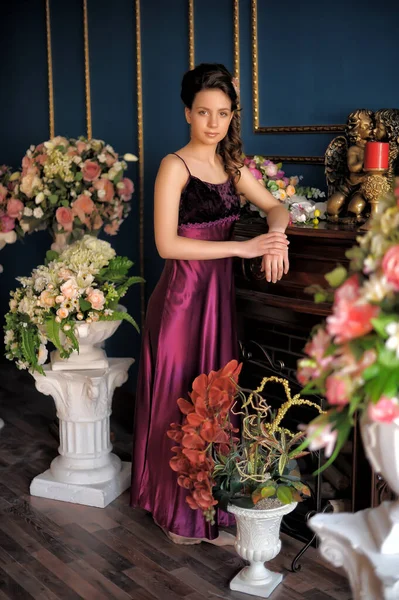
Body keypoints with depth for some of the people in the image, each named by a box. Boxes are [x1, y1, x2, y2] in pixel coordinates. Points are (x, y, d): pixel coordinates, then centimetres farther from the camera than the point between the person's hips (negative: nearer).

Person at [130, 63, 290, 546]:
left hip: (221, 293, 7)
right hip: (184, 295, -7)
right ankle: (183, 515, 18)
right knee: (181, 402, 2)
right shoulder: (175, 165, -11)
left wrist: (275, 234, -8)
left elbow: (275, 206, 16)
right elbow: (167, 244, -19)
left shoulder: (230, 164, 10)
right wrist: (243, 247, -21)